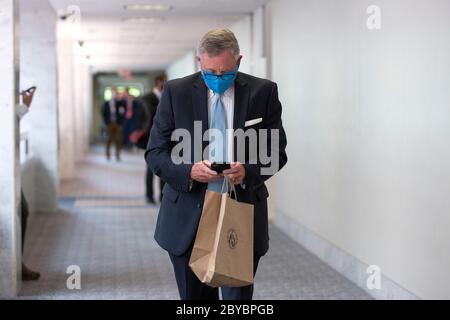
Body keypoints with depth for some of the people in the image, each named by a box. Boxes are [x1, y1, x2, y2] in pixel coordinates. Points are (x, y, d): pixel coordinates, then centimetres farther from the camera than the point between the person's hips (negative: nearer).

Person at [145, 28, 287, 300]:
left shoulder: (263, 92, 0)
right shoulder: (176, 92, -1)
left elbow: (276, 152, 3)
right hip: (188, 218, 1)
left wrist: (248, 171, -19)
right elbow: (155, 153, 0)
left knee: (238, 296, 4)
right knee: (194, 297, 12)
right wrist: (188, 171, -20)